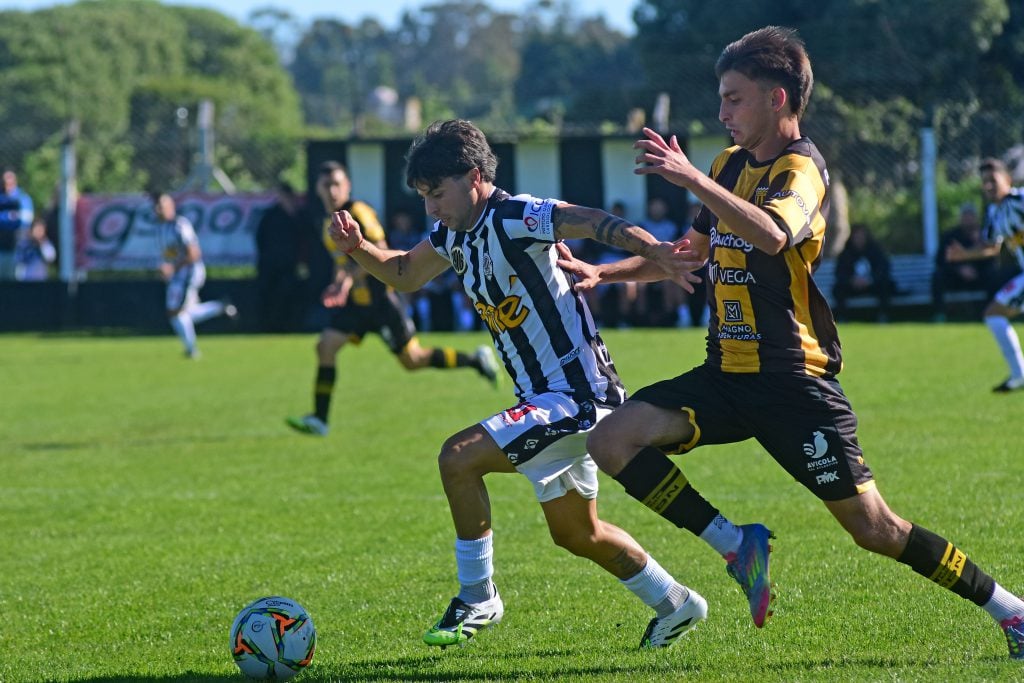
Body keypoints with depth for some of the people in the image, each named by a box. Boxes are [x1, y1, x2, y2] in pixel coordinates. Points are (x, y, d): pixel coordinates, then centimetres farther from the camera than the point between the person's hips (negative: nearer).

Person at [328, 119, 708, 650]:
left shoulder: (512, 218, -19)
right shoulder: (454, 236, 8)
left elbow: (592, 222, -33)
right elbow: (405, 274, 25)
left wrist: (652, 251, -50)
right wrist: (359, 248, 4)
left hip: (576, 392, -10)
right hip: (546, 398, 10)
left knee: (458, 457, -19)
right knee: (576, 533, 19)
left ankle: (477, 600, -5)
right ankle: (676, 606, 36)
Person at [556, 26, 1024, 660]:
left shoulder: (801, 168, -12)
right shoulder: (733, 163, 13)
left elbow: (771, 235, -35)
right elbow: (694, 248, 29)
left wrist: (694, 179, -41)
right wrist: (603, 273, 22)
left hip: (793, 381, -7)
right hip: (727, 375, 7)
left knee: (873, 527, -8)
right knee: (612, 442, -11)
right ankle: (737, 544, 0)